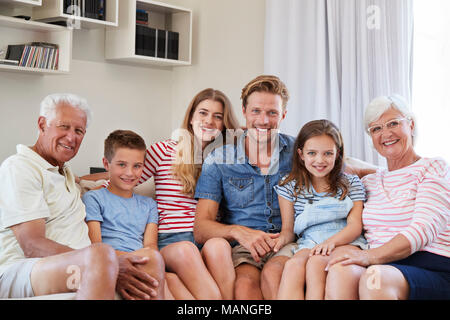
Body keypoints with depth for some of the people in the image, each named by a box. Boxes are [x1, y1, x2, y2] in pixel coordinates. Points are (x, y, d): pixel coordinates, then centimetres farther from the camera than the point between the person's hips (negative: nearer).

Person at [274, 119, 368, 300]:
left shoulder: (351, 183, 10)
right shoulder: (290, 187, 12)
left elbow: (355, 225, -2)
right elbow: (288, 230, 13)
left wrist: (332, 241, -22)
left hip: (345, 242, -1)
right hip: (307, 244, 2)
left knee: (316, 262, -35)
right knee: (293, 265, -34)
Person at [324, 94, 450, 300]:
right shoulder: (369, 182, 21)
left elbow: (423, 230, -10)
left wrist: (372, 256, -24)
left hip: (431, 269, -4)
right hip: (381, 267, 4)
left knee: (374, 277, -38)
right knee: (341, 270, -31)